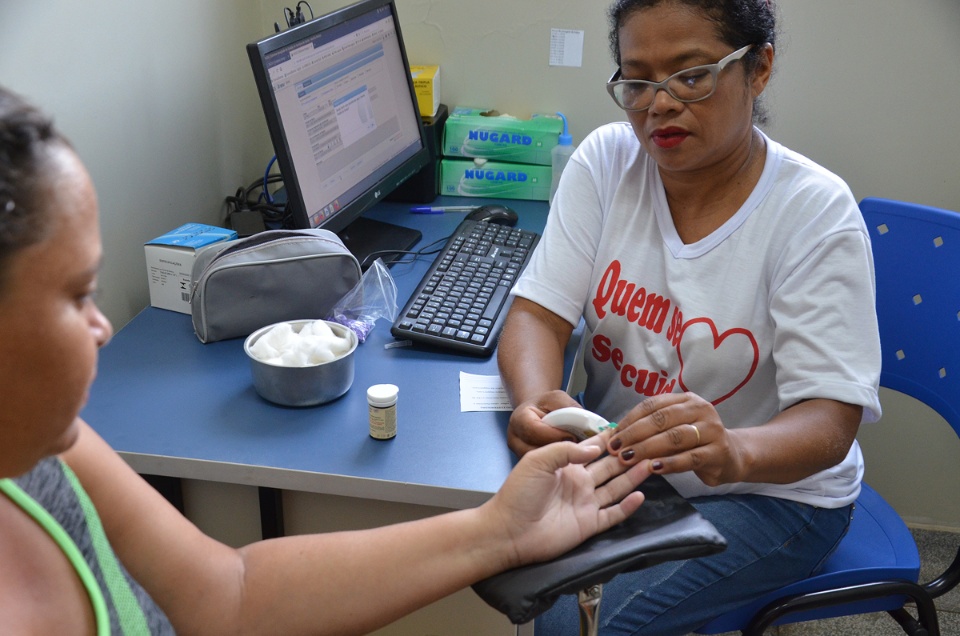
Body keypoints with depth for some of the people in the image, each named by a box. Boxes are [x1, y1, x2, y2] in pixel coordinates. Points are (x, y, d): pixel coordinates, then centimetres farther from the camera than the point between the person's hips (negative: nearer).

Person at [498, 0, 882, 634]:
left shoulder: (816, 210, -18)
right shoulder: (605, 161, -6)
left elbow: (829, 422, -23)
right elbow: (538, 315, -11)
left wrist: (733, 452, -46)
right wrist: (536, 403, -35)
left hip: (769, 490, -3)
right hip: (611, 457, 4)